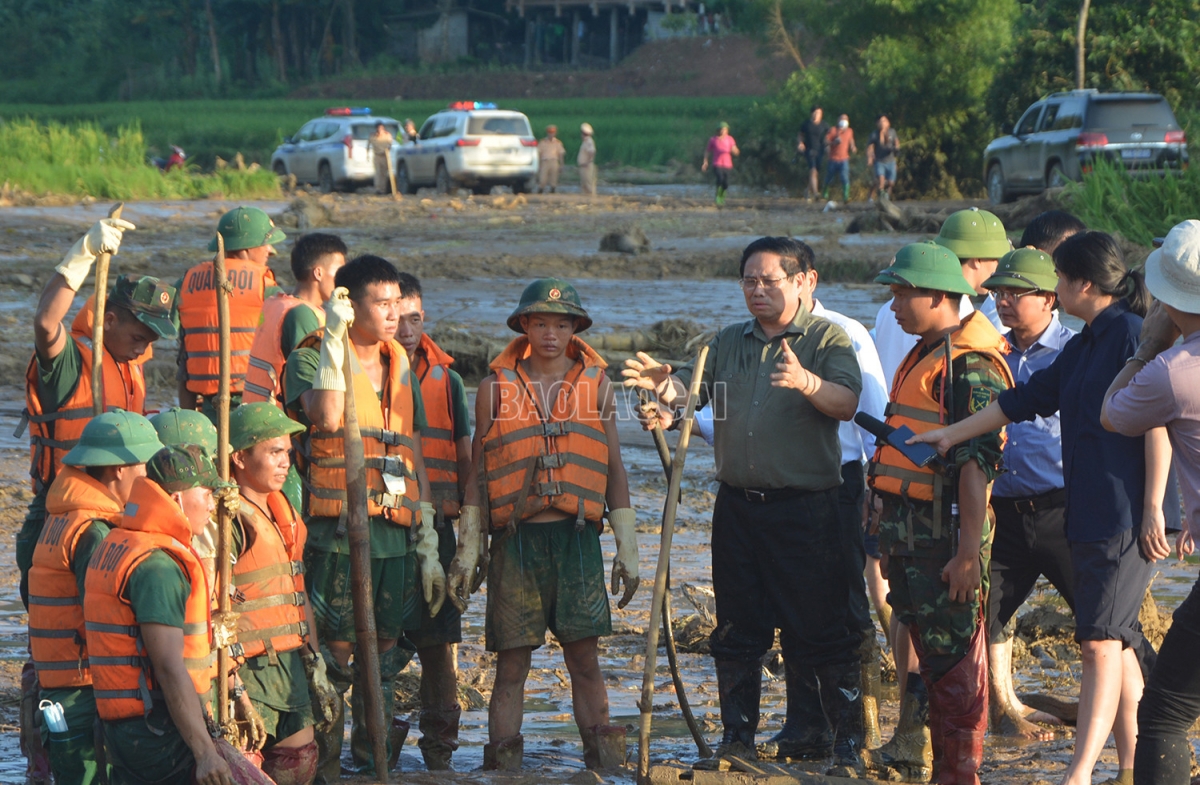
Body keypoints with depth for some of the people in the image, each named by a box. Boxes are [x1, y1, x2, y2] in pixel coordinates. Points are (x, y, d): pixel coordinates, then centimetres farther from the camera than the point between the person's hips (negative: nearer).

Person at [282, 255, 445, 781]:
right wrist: (334, 338, -21)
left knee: (385, 660, 8)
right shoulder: (309, 358, -1)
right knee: (334, 659, -6)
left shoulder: (400, 368, 17)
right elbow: (329, 415, -23)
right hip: (336, 534, -6)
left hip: (396, 538, 6)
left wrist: (429, 547, 16)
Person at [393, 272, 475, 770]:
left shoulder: (445, 379, 11)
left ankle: (439, 751, 8)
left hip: (432, 527, 2)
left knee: (437, 644, 1)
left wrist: (471, 541, 4)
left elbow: (466, 463, 12)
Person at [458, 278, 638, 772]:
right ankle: (502, 764, 4)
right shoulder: (496, 388, 6)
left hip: (577, 536, 1)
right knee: (512, 662, -1)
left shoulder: (597, 385, 10)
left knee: (585, 657, 0)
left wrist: (626, 547, 8)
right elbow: (478, 471, 8)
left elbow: (614, 470, 13)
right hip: (516, 539, -1)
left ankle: (604, 762, 4)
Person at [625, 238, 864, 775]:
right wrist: (665, 383, -16)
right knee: (737, 632, 10)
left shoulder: (827, 339, -2)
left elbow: (846, 403, -17)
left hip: (805, 506, -5)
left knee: (823, 631, -5)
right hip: (737, 505, 5)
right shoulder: (729, 342, 15)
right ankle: (736, 738, 19)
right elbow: (692, 391, 6)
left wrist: (808, 383, -38)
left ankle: (848, 745, 2)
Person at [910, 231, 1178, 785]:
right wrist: (953, 434, 29)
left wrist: (1154, 507, -17)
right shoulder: (1082, 348, 18)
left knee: (1101, 640, -13)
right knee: (1115, 641, 10)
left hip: (1128, 514, -9)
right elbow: (1025, 400, 26)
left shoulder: (1134, 335, -10)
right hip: (1088, 512, 9)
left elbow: (1159, 423, -15)